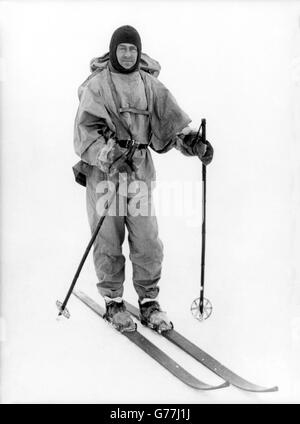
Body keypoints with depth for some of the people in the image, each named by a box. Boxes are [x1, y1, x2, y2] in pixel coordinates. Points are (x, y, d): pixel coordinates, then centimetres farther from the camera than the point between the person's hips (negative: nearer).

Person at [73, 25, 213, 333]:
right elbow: (86, 128, -9)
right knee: (108, 241, 4)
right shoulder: (97, 84, -2)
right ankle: (113, 302, 21)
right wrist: (107, 154, -25)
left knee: (148, 240, 2)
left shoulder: (150, 84, 9)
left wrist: (193, 140, -14)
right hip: (104, 172, -3)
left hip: (140, 172, 3)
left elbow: (171, 116, 3)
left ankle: (148, 301, 19)